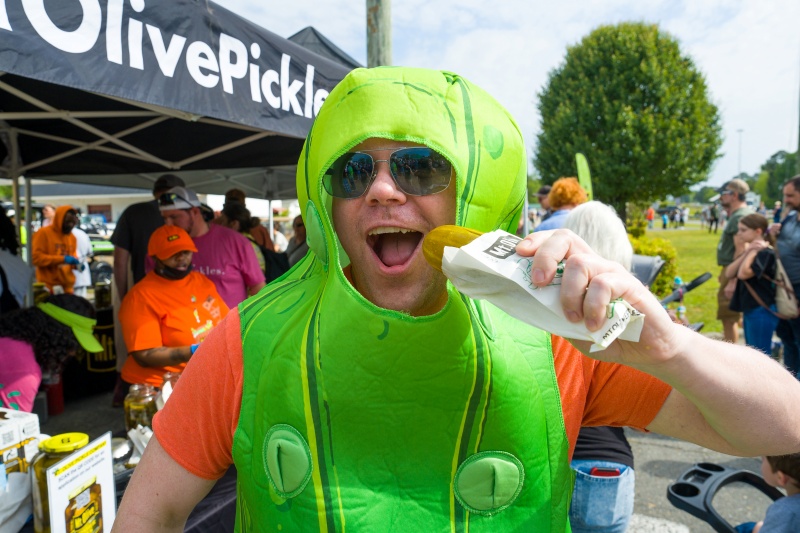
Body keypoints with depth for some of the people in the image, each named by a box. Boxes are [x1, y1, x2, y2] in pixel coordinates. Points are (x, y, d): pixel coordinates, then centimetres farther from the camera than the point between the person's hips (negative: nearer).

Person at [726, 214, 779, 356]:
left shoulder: (766, 253, -17)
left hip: (762, 312, -9)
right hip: (750, 310, 9)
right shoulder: (751, 251, 11)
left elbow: (743, 274, -28)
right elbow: (729, 273, -1)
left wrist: (753, 251, -18)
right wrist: (747, 252, -9)